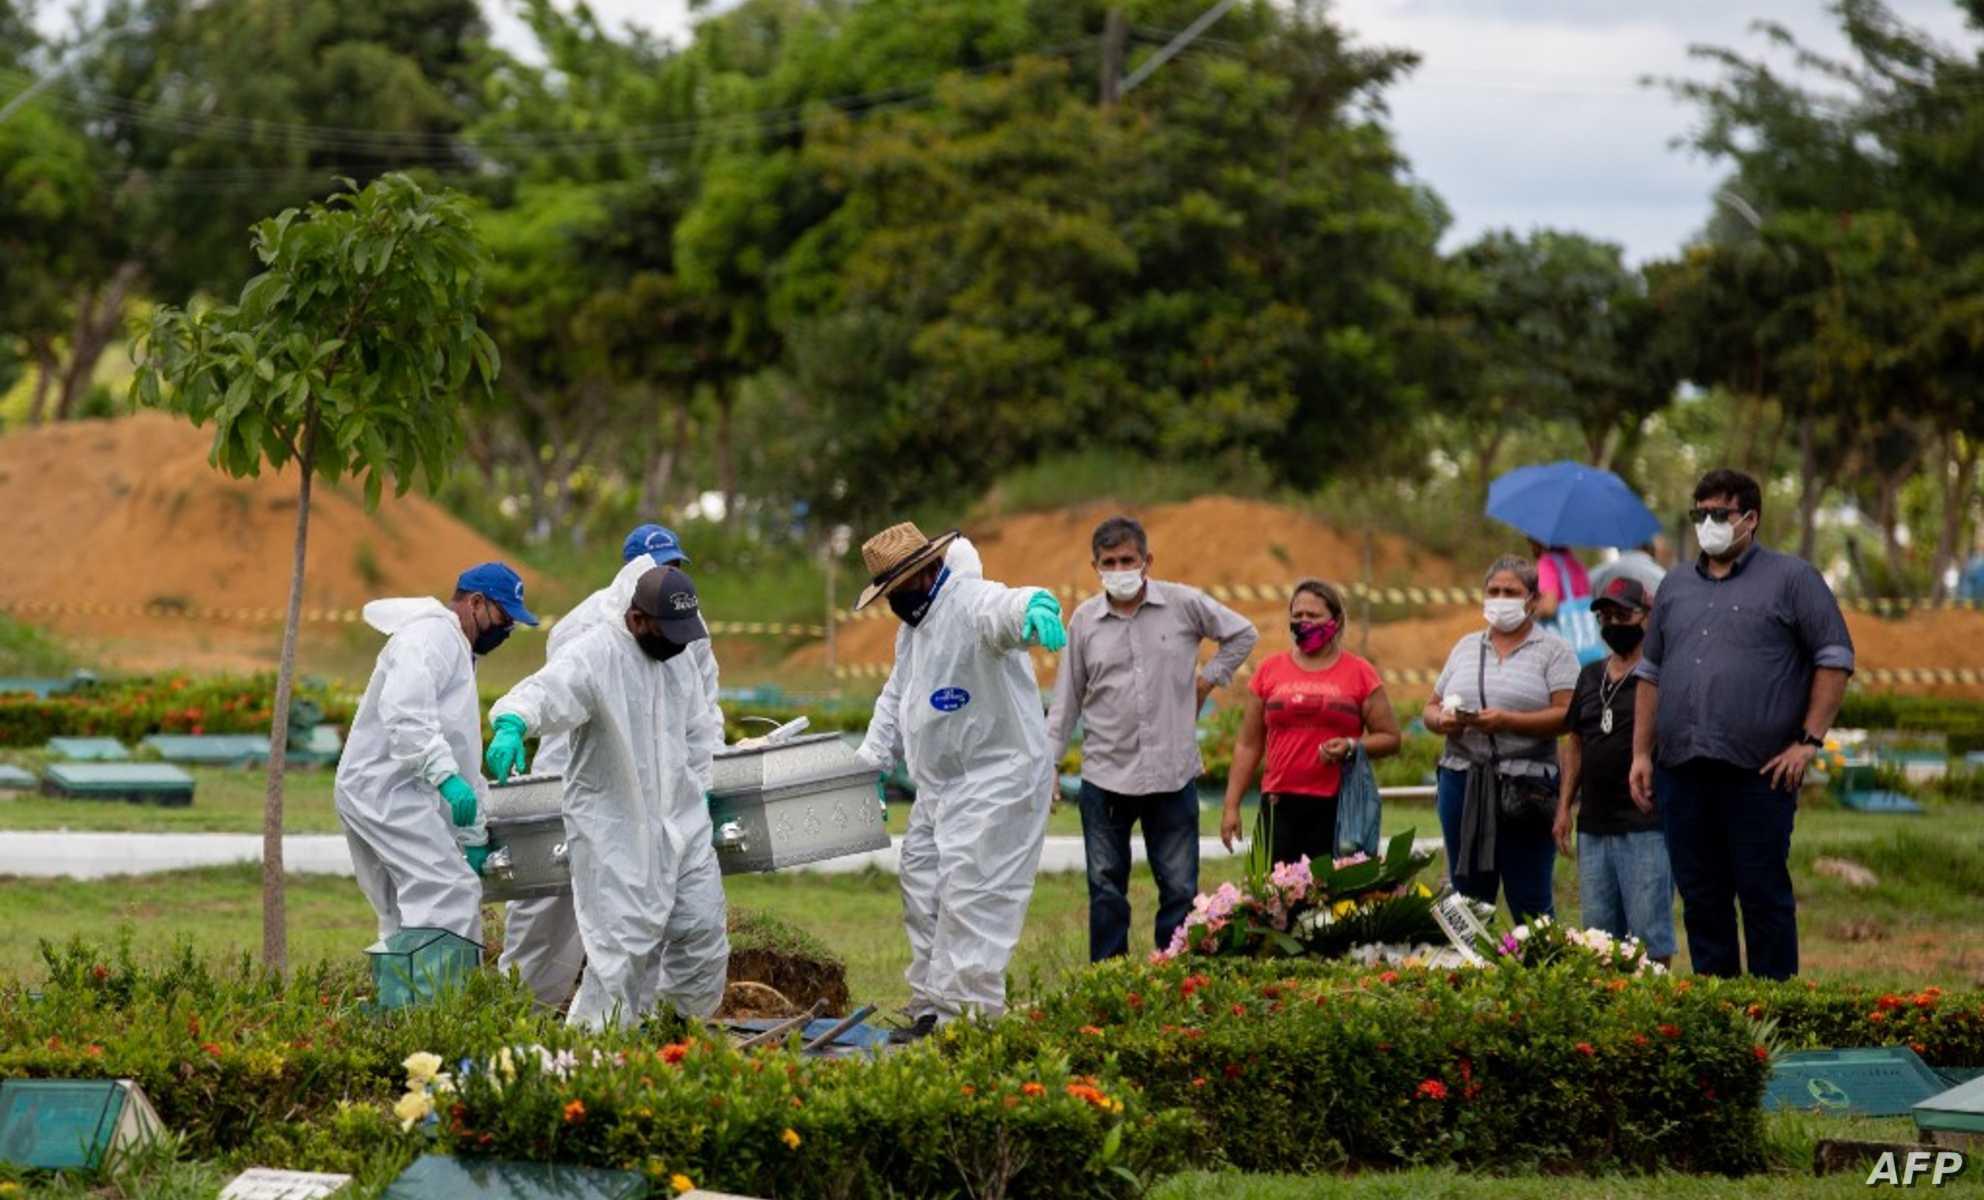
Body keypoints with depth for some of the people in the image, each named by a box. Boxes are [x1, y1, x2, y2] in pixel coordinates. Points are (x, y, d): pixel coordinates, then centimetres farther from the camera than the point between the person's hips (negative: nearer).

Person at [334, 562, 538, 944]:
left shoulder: (456, 649, 26)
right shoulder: (430, 635, -8)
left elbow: (461, 754, 29)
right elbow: (405, 713, -26)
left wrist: (474, 835, 27)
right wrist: (446, 775, -32)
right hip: (388, 788, -11)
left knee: (406, 913, 12)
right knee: (451, 893, -18)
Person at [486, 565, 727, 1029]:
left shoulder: (678, 660, 10)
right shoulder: (594, 655, -16)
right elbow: (546, 691, -36)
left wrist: (695, 795, 17)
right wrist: (512, 724, -56)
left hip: (679, 825, 7)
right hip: (614, 830, -7)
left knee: (703, 930, 7)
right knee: (625, 945, -11)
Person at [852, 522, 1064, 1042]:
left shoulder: (973, 605, -19)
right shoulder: (913, 623, 15)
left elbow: (1002, 610, -45)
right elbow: (896, 696, 27)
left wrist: (1034, 609, -68)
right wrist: (872, 761, 17)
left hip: (995, 782, -10)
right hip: (938, 787, 11)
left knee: (970, 903, -14)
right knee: (922, 899, 13)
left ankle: (968, 1017, -12)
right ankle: (930, 1012, 21)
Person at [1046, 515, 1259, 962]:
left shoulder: (1183, 605, 0)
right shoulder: (1084, 619, 4)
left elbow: (1242, 634, 15)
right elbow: (1067, 699, 10)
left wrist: (1208, 679, 6)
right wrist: (1048, 762, 5)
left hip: (1173, 774, -1)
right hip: (1105, 776, 1)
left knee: (1180, 889, 2)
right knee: (1106, 890, 4)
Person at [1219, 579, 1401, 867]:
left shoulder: (1360, 673, 7)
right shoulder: (1270, 671, 12)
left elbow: (1390, 738, 9)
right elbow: (1248, 745, 14)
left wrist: (1351, 747, -11)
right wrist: (1231, 805, 8)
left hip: (1338, 805, -1)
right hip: (1280, 803, 2)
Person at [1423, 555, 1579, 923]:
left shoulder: (1553, 651, 2)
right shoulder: (1466, 648, 18)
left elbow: (1567, 714, -9)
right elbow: (1431, 708, 18)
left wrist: (1507, 721, -18)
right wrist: (1443, 720, -5)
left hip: (1524, 789, -5)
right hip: (1462, 780, 5)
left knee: (1530, 900, -4)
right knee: (1467, 897, 6)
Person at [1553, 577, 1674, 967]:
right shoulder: (1590, 677, 17)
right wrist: (1564, 807, 15)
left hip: (1645, 824, -8)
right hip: (1594, 825, 8)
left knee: (1648, 932, -7)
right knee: (1597, 930, 11)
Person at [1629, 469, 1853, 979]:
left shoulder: (1791, 578, 2)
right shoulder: (1676, 588, 18)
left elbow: (1835, 658, -1)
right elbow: (1650, 673, 20)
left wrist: (1809, 741, -8)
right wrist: (1642, 752, 11)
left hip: (1759, 772, -5)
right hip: (1684, 770, 5)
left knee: (1764, 895, -3)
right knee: (1700, 899, 7)